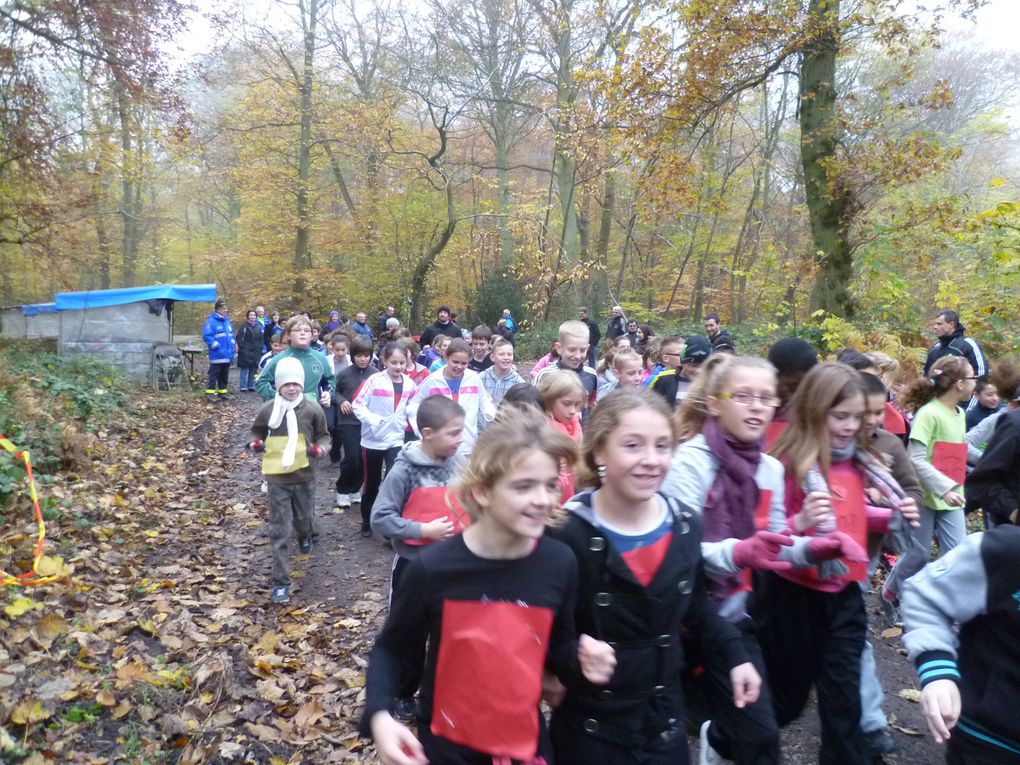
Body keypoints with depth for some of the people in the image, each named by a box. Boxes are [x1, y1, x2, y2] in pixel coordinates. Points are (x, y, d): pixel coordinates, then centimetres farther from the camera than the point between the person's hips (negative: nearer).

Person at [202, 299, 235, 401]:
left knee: (224, 375, 14)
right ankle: (210, 393, -2)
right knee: (214, 374, -6)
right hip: (217, 355, -8)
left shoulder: (227, 321, 15)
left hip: (227, 355, 8)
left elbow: (231, 335, 23)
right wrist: (217, 346, -19)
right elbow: (207, 336, -17)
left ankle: (222, 392, 22)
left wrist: (232, 346, 7)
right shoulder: (211, 321, -10)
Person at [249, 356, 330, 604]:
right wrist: (255, 442, -7)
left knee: (303, 518, 21)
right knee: (279, 532, 0)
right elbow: (258, 431, 13)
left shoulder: (312, 409, -9)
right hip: (277, 478, -1)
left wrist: (321, 447, -16)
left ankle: (305, 535, 60)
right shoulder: (268, 409, -6)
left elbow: (323, 435, 5)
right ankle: (280, 582, 7)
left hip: (304, 476, 1)